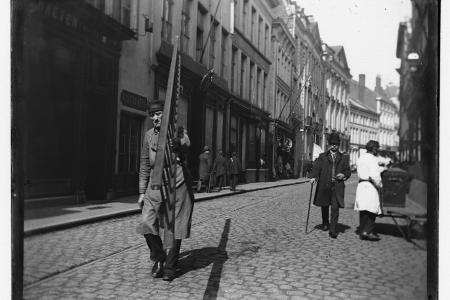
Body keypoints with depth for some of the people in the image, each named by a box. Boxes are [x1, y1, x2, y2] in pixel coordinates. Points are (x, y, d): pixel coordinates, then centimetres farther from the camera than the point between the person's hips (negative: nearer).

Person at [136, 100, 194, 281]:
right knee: (147, 223, -10)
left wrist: (178, 143, -51)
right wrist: (142, 192, 11)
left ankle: (170, 268, 17)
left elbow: (186, 142, -26)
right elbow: (144, 165, 14)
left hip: (178, 185, -3)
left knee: (173, 228, 0)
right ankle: (158, 259, 14)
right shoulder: (149, 136, 10)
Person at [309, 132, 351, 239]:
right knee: (324, 206, 13)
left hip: (337, 186, 0)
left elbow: (348, 171, 14)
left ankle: (332, 230, -7)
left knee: (335, 208, -8)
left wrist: (344, 175, -8)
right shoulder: (322, 156, 9)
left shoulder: (344, 158, 13)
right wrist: (313, 176, -20)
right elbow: (316, 167, -3)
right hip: (324, 186, 1)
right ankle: (325, 224, 36)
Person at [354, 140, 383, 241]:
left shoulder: (360, 158, 15)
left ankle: (362, 232, 13)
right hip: (370, 186, -8)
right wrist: (379, 185, -3)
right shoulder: (372, 159, -11)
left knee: (363, 211, 10)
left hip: (361, 185, 8)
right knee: (372, 210, -2)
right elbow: (374, 176, -20)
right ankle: (367, 231, -7)